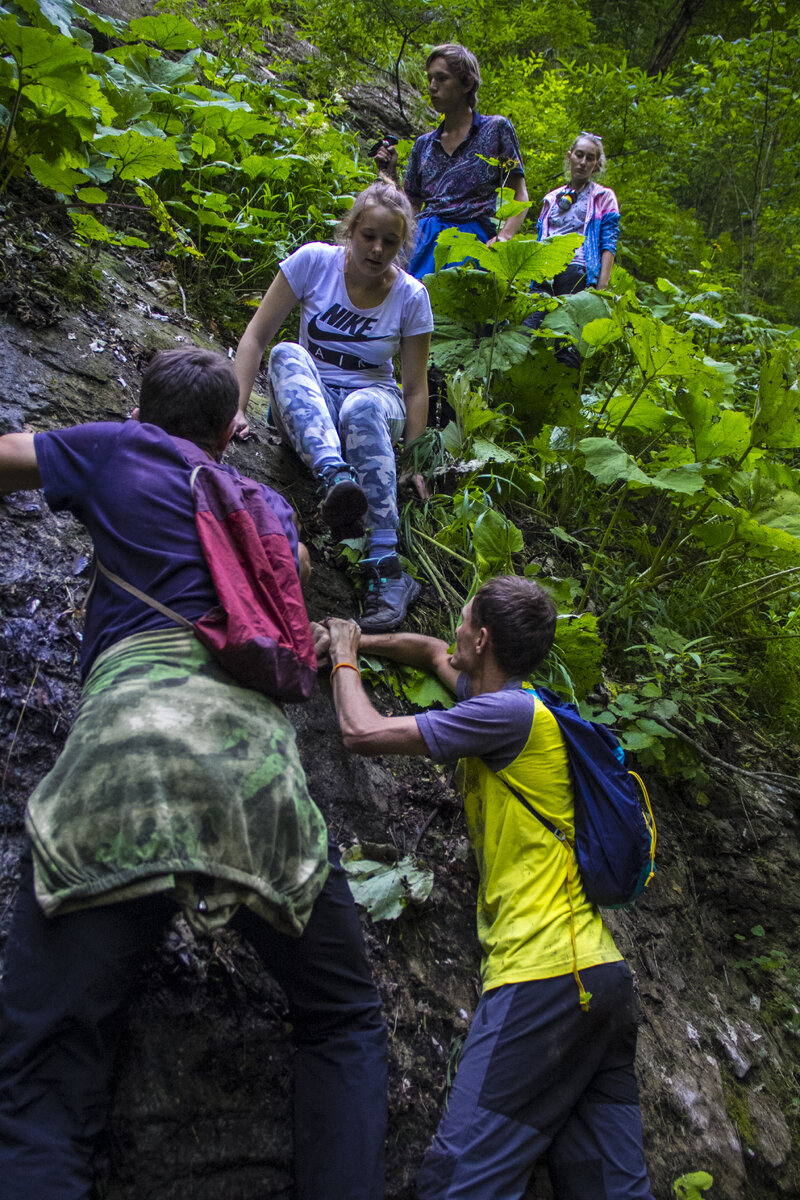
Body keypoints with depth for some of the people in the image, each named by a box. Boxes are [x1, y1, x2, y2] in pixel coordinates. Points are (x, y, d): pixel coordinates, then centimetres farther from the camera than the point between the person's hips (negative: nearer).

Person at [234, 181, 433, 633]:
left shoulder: (411, 295, -5)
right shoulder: (314, 261, -7)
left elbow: (415, 388, -2)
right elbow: (255, 337, -7)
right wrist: (237, 407, -18)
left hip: (372, 397, -1)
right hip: (307, 404, 1)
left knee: (364, 408, -39)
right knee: (287, 355, -33)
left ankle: (387, 569, -47)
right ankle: (335, 476, -56)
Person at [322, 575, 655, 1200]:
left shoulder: (509, 712, -10)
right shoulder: (509, 700, 18)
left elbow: (363, 733, -9)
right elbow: (434, 652, 37)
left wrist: (345, 658, 9)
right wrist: (357, 642, 29)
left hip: (547, 973, -10)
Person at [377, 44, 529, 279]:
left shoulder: (496, 129, 7)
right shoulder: (424, 144, 18)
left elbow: (519, 195, 3)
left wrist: (503, 236, -14)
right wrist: (389, 174, 6)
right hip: (424, 243, 4)